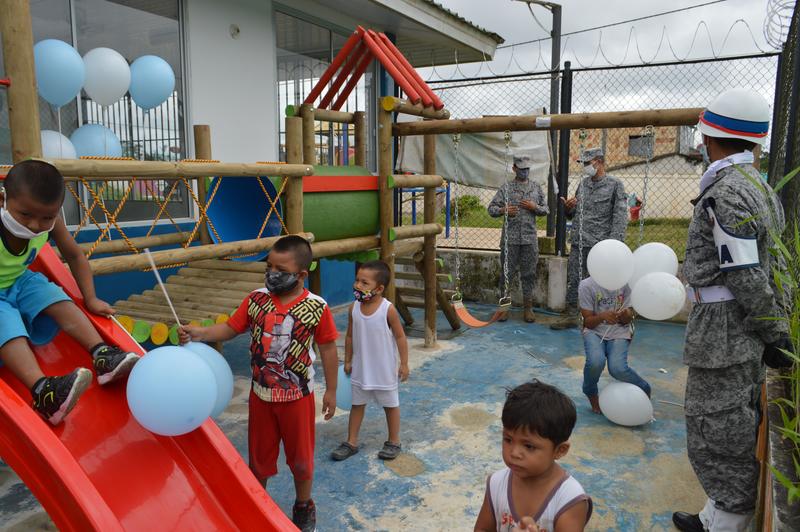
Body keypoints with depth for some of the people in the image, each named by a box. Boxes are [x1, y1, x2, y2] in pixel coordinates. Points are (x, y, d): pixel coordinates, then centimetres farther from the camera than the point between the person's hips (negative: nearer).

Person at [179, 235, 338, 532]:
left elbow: (328, 349, -8)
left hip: (297, 396, -2)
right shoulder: (256, 299, -8)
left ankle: (304, 506, 41)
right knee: (258, 454, 19)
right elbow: (230, 328, -2)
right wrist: (199, 333, -21)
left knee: (300, 455, 16)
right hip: (260, 394, 3)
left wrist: (331, 390, -3)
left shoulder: (316, 308, -16)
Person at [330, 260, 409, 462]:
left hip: (385, 369, -4)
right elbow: (350, 336, 4)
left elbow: (400, 337, -12)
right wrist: (348, 361, 7)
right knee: (357, 404, 15)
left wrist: (404, 364, -11)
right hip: (360, 368, 4)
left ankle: (394, 441, 30)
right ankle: (351, 442, 28)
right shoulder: (354, 308, -7)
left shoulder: (388, 309, -19)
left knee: (390, 404, 13)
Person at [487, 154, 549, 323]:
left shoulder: (536, 187, 10)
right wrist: (503, 210, -19)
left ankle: (528, 307, 16)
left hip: (530, 238, 2)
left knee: (529, 273, 6)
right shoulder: (506, 188, 3)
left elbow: (546, 210, 13)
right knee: (506, 272, 3)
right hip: (510, 238, -2)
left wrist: (534, 207, -7)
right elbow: (491, 208, 1)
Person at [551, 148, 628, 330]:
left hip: (600, 246, -5)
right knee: (573, 280, 8)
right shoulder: (583, 183, 14)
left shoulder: (615, 185, -2)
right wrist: (568, 208, -2)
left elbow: (620, 216, -8)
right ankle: (571, 315, 19)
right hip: (578, 244, 6)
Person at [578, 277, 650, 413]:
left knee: (617, 368, -26)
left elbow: (628, 319, -1)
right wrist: (602, 316, -29)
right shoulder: (587, 285, -10)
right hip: (595, 331, 0)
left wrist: (625, 316, -26)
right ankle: (591, 394, 1)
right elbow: (588, 322, -8)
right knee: (595, 362, -31)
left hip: (619, 332, 1)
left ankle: (644, 389, 6)